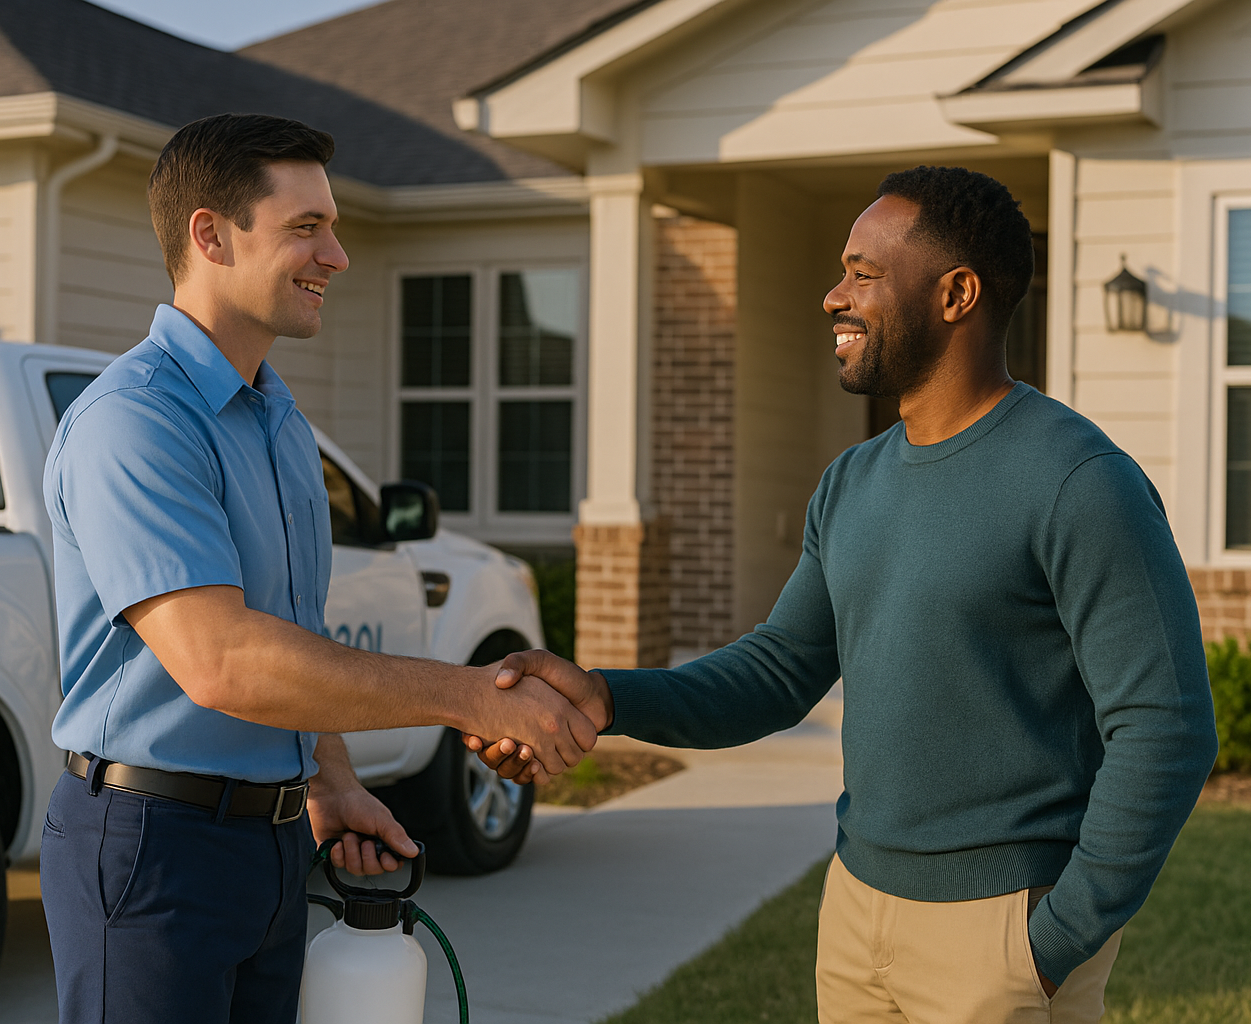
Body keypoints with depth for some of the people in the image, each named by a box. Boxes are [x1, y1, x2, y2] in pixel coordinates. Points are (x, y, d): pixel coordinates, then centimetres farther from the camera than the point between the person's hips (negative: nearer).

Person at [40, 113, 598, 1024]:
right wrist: (471, 697, -25)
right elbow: (219, 662, -29)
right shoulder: (132, 421, -18)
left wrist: (330, 781, 8)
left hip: (272, 842, 9)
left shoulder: (282, 423, 13)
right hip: (152, 844, -8)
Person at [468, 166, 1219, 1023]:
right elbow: (781, 676, 9)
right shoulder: (856, 486, 7)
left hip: (1010, 921, -7)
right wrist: (602, 699, -7)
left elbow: (1167, 733, -19)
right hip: (863, 903, 7)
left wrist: (1049, 952, -17)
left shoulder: (1085, 483, -17)